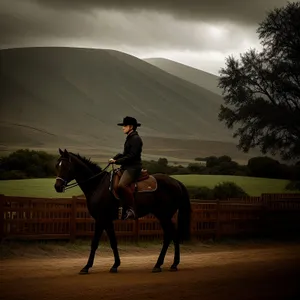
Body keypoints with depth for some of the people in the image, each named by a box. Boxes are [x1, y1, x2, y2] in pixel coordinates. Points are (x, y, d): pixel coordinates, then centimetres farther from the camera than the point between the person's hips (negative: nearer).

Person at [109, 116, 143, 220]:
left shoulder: (136, 139, -12)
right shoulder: (130, 138, 19)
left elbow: (131, 156, -19)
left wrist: (117, 161, -18)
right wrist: (114, 158, 4)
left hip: (133, 167, -11)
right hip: (127, 167, 11)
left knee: (122, 185, -32)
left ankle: (131, 210, -32)